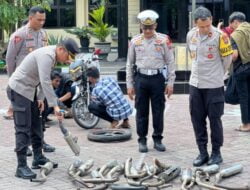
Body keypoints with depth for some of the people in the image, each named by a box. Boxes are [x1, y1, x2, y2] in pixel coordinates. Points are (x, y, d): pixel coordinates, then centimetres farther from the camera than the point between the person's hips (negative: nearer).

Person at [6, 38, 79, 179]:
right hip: (19, 89, -10)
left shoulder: (52, 56, 7)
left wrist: (40, 98, 4)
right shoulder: (47, 55, -24)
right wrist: (55, 105, -34)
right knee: (23, 129, -11)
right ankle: (21, 167, -8)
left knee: (36, 126, 14)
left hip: (30, 90, 10)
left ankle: (38, 158, 24)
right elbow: (45, 82, -33)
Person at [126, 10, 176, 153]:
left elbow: (170, 62, 2)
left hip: (157, 78, -1)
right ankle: (142, 140, 16)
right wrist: (130, 85, 8)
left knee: (158, 111, 5)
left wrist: (171, 83, -2)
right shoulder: (135, 42, 6)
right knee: (141, 111, 6)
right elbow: (130, 64, 11)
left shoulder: (163, 40, 1)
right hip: (141, 78, 1)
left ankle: (158, 139, 18)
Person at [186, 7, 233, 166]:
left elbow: (227, 58, -1)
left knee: (215, 119, 3)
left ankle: (216, 153, 16)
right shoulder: (191, 35, 1)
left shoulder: (220, 36, -13)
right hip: (195, 84, 5)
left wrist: (218, 74, 9)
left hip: (214, 85, -5)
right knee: (197, 120, 8)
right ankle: (203, 152, 18)